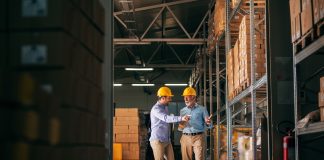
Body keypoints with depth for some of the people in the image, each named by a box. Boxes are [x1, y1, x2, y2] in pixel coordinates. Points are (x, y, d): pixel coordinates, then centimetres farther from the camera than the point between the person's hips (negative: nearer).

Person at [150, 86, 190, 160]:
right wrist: (181, 118, -44)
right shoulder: (156, 109, -17)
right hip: (158, 140, -8)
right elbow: (166, 118, -33)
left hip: (167, 140, 8)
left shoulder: (165, 107, 13)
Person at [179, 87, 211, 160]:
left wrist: (208, 122, -22)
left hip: (198, 137, -3)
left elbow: (208, 124, 2)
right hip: (186, 138, 3)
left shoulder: (202, 109, 4)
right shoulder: (182, 111, 13)